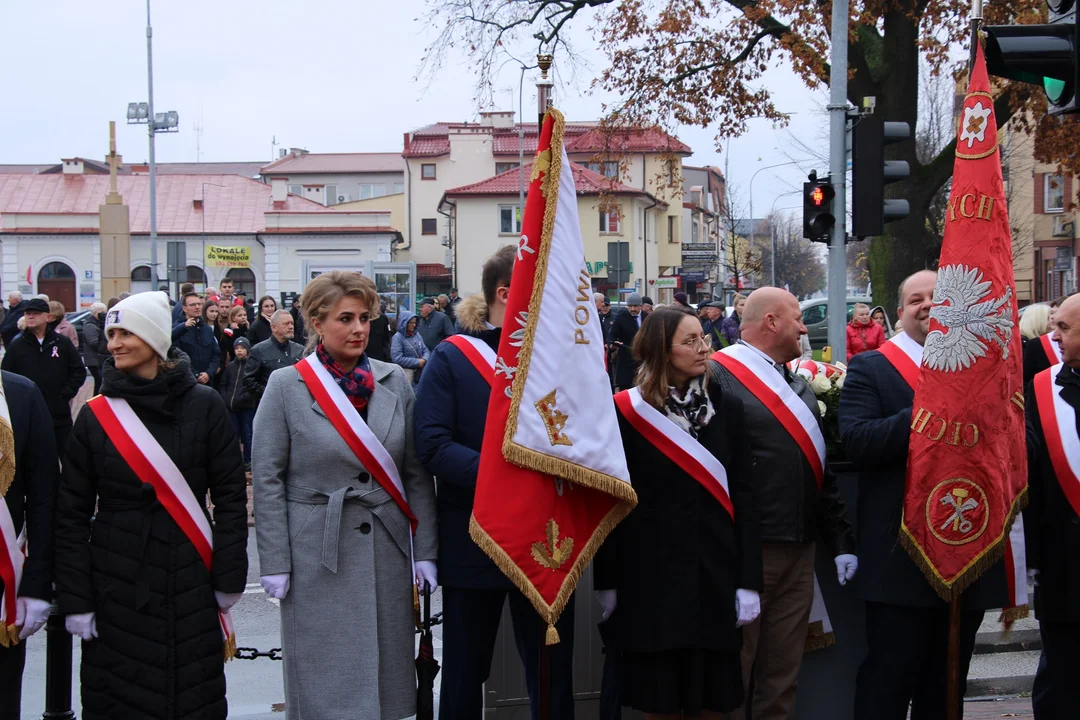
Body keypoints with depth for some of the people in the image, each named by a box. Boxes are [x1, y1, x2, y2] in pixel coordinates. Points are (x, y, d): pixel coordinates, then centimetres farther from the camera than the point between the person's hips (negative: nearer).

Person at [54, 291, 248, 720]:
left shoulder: (204, 406, -2)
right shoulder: (96, 415, 1)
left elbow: (231, 495, 0)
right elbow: (72, 514, 1)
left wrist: (229, 578, -3)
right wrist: (75, 600, -3)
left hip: (190, 582, -1)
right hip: (118, 584, 1)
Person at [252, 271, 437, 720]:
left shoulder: (394, 381, 4)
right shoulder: (286, 387, -4)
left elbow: (417, 473, 5)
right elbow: (267, 480, -4)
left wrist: (426, 552, 2)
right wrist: (274, 563, -8)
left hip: (386, 549, 3)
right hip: (317, 555, -3)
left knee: (386, 671, 9)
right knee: (325, 683, 4)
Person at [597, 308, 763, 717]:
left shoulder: (727, 408, 4)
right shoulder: (626, 412, -5)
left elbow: (744, 497, 2)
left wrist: (749, 580, -4)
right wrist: (607, 582, -3)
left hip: (715, 574, 2)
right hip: (650, 576, -2)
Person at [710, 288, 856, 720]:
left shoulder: (798, 384, 18)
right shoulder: (717, 376, -10)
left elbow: (821, 468, 20)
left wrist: (841, 541, 16)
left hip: (798, 552, 8)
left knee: (783, 675, 14)